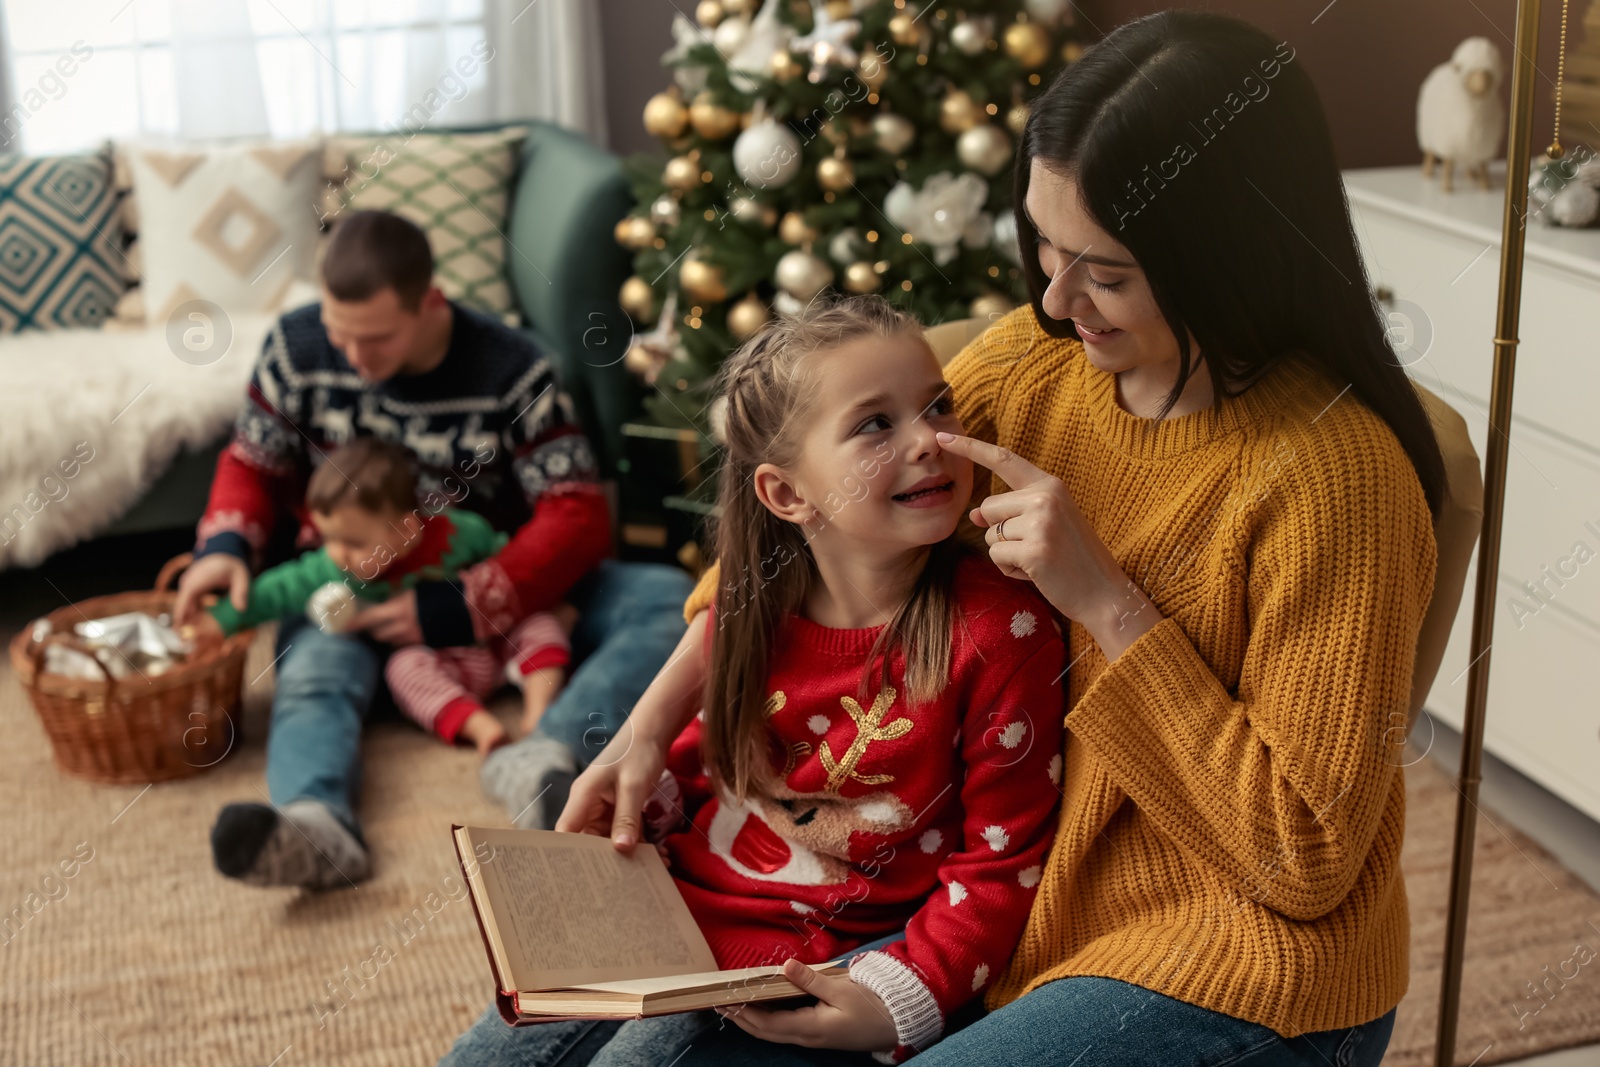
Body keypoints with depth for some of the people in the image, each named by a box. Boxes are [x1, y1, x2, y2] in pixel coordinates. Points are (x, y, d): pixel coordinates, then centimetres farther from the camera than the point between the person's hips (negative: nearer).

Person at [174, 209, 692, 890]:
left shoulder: (509, 369, -14)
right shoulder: (297, 347, -7)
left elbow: (578, 517, -19)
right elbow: (253, 464, 7)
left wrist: (460, 610, -29)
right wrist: (225, 545, -17)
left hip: (495, 586, 0)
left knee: (668, 597, -24)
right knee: (315, 673, -36)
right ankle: (317, 823, -67)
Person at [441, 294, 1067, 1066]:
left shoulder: (1002, 632, -19)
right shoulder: (754, 607, -3)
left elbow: (1002, 860, -15)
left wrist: (899, 1001, -25)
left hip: (813, 965, -5)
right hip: (677, 907, 5)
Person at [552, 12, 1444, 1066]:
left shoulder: (1337, 476, -23)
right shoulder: (1036, 360, -4)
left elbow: (1308, 861, -19)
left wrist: (1106, 602, -25)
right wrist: (656, 716, -4)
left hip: (1240, 974, -6)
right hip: (1025, 900, 6)